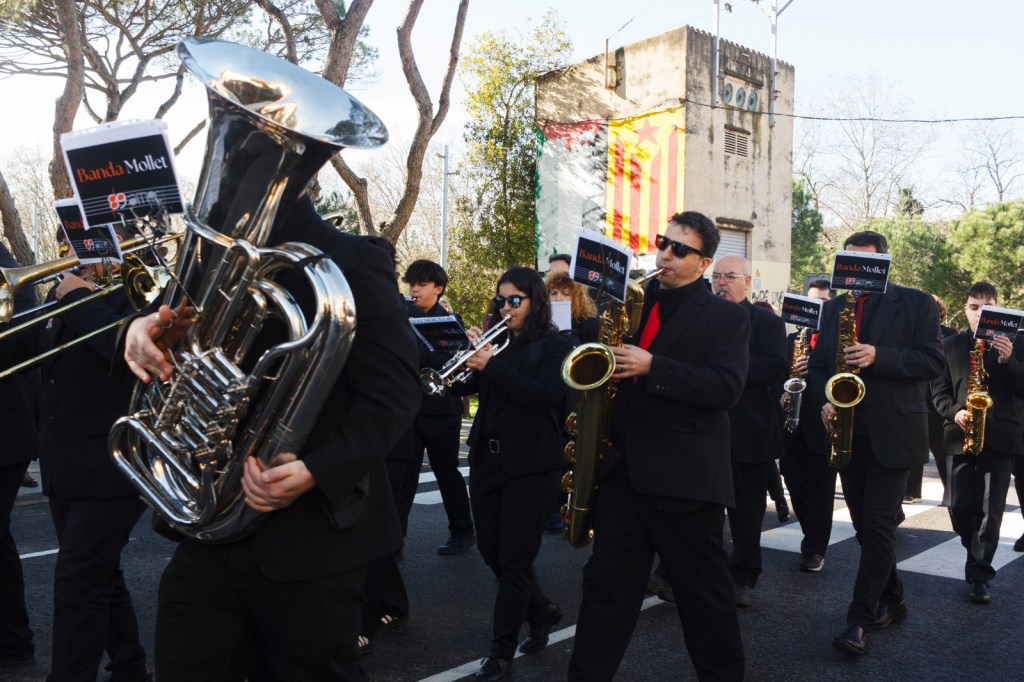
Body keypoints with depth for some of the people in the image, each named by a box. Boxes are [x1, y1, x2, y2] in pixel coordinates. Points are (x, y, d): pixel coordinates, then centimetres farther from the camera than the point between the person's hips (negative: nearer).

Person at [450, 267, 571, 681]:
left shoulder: (553, 346, -4)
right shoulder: (495, 342, 11)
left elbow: (545, 397, -20)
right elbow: (460, 386, 4)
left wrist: (492, 366, -24)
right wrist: (470, 354, -14)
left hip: (530, 465, -6)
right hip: (487, 458, 6)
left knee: (514, 560, -1)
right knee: (491, 552, 12)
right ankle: (543, 612, 35)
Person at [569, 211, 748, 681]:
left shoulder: (727, 316, -2)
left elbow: (726, 388, -16)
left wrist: (652, 368, -22)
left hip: (687, 475, -4)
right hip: (622, 468, 5)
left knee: (705, 591, 10)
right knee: (606, 585, 9)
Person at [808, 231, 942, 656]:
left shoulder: (916, 303, -1)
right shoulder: (833, 308, 12)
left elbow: (933, 361, -8)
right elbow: (817, 364, 12)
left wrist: (878, 357, -22)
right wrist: (824, 401, -7)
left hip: (892, 433, -5)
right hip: (847, 433, 5)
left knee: (878, 525, -8)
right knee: (866, 525, 12)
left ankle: (859, 620, -3)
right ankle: (891, 601, 29)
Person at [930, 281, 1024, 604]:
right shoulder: (950, 345, 8)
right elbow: (939, 391, 7)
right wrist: (954, 412, -11)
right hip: (961, 435, 2)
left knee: (991, 511, -3)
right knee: (959, 508, 3)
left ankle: (979, 575, 7)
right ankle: (980, 556, 31)